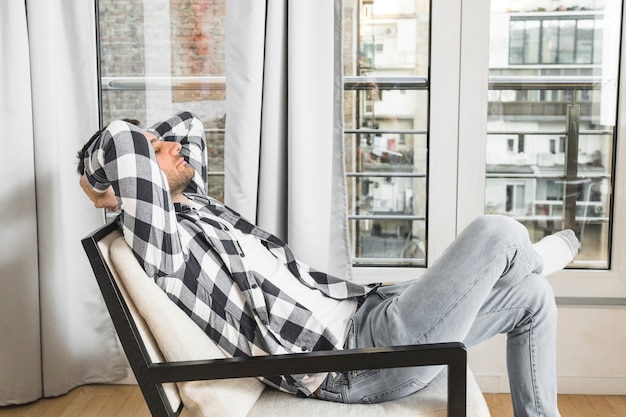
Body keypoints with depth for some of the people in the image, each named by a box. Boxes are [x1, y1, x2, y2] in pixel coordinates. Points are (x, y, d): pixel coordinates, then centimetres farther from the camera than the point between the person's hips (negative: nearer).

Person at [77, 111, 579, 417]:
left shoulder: (193, 202, 15)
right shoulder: (163, 241, -13)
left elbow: (191, 124, 30)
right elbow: (122, 142, -28)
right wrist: (124, 160, -6)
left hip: (356, 312, 10)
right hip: (351, 359, -10)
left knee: (533, 297, 12)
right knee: (498, 233, -14)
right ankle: (531, 258, 24)